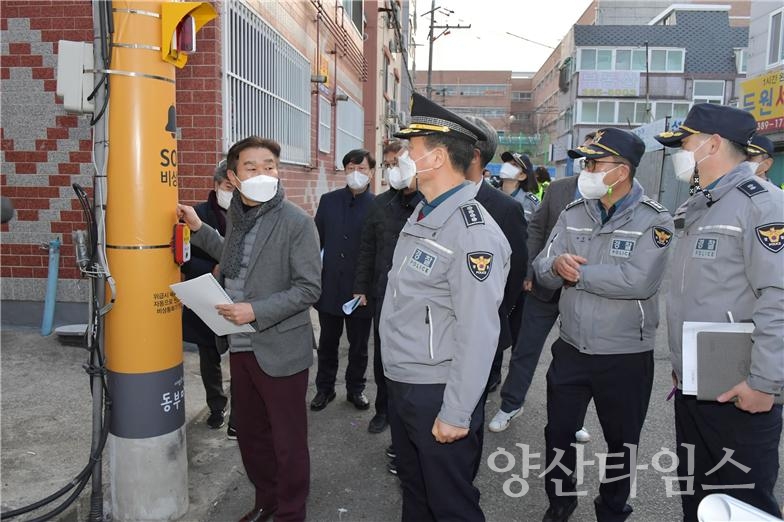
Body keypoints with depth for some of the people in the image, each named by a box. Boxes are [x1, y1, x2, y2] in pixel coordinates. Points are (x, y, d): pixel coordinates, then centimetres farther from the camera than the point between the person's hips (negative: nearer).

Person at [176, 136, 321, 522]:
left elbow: (309, 287, -16)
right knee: (250, 433, 21)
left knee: (288, 442, 9)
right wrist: (199, 228, 14)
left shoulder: (297, 222, -15)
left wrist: (256, 311, -23)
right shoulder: (236, 214, 5)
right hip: (240, 346, 7)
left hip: (280, 349, -6)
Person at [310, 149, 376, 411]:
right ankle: (325, 388, 34)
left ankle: (355, 388, 33)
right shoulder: (328, 201, 4)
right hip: (329, 287, 3)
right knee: (327, 343, 17)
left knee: (359, 346, 14)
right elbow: (316, 241, 7)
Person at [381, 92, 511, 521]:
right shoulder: (422, 214, 8)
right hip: (401, 385, 8)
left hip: (439, 396, -8)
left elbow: (478, 333, -24)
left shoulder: (474, 232, -22)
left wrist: (456, 414, -21)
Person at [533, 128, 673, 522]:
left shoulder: (653, 219, -12)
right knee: (559, 433, 16)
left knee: (621, 442, 16)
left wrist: (577, 272, -19)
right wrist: (556, 265, -24)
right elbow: (542, 269, -1)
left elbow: (639, 280, -27)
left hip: (627, 356, -4)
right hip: (570, 348, 4)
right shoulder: (573, 214, 4)